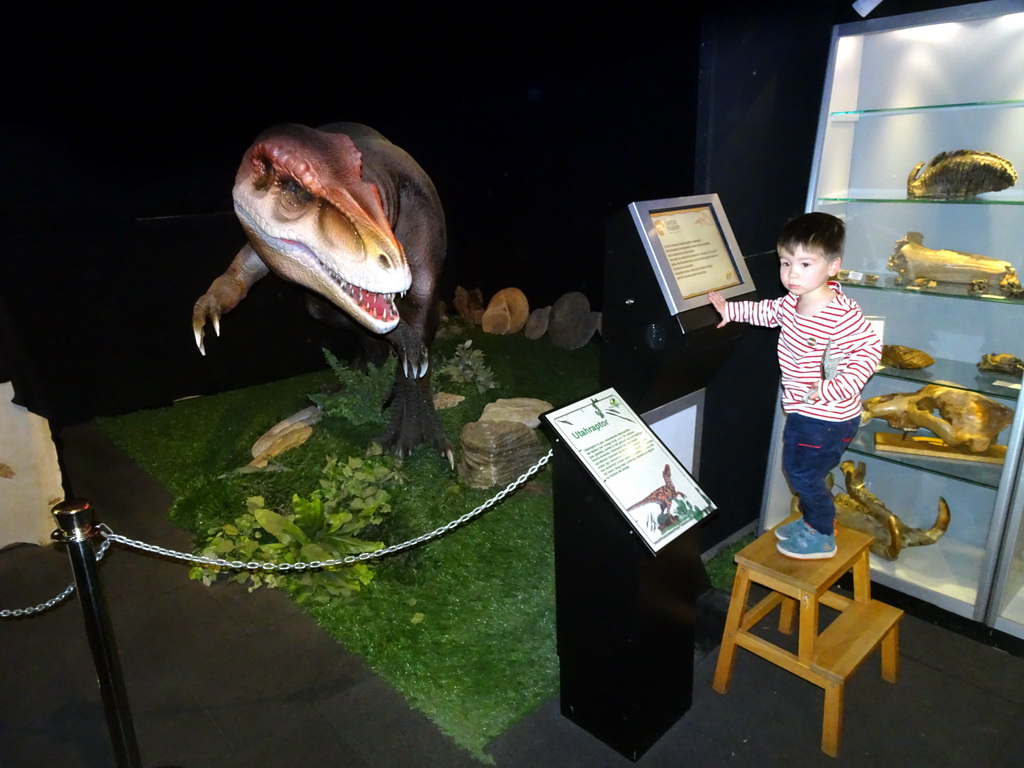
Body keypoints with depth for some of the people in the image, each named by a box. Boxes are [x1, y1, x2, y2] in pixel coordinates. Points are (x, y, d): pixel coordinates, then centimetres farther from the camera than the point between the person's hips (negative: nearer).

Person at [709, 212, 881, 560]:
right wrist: (729, 309, 18)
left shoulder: (842, 314, -27)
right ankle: (811, 521, 44)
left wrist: (837, 389, -34)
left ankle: (822, 538, 26)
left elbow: (869, 348, -26)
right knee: (795, 467, 22)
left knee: (805, 475, 4)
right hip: (803, 411, 9)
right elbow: (768, 311, 19)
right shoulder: (792, 301, -1)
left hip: (827, 418, -9)